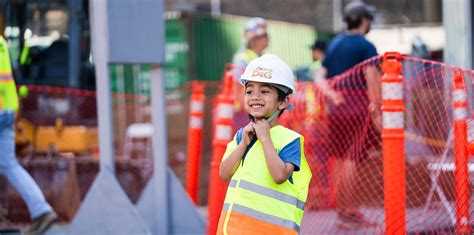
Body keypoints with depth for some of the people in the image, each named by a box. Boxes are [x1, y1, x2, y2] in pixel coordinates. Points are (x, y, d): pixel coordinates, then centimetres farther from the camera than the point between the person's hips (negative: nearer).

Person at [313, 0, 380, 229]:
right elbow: (372, 81, -15)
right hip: (357, 104, -7)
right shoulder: (366, 46, -5)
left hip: (336, 106, 7)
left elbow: (320, 76, 11)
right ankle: (346, 212, -8)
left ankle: (347, 210, 16)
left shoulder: (334, 44, 17)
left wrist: (329, 92, -6)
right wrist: (378, 111, -15)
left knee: (341, 159, 10)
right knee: (352, 159, -6)